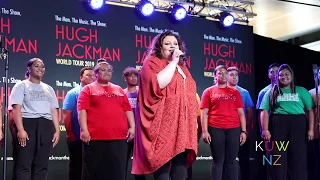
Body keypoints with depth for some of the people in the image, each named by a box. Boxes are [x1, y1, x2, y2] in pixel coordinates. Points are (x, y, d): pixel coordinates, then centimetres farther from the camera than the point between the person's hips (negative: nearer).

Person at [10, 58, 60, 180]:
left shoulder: (48, 89, 22)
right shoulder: (21, 85, 8)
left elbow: (54, 111, 17)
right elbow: (16, 108, -4)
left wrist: (57, 130, 6)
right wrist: (20, 129, -16)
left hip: (46, 127, 5)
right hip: (27, 124, -5)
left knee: (41, 165, 3)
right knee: (24, 165, -9)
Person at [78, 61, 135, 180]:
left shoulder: (119, 90, 19)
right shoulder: (88, 89, 6)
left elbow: (128, 109, 17)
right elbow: (82, 110, -4)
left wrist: (132, 127, 6)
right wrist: (84, 130, -14)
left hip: (118, 137, 4)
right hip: (95, 137, -4)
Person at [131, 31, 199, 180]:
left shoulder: (182, 68, 22)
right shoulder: (152, 62, 0)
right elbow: (158, 84, -21)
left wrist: (194, 119, 19)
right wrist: (173, 62, -11)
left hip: (182, 125, 7)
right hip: (163, 124, -7)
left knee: (180, 166, 4)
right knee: (163, 165, -10)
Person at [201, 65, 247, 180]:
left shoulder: (235, 92, 14)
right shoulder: (209, 91, 8)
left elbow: (241, 113, 12)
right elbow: (204, 113, 3)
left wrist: (243, 131, 3)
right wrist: (205, 131, -7)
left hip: (234, 130, 2)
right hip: (216, 129, -2)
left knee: (231, 160, 5)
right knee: (218, 161, 1)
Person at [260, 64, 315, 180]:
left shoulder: (301, 91, 12)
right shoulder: (271, 93, 13)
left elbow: (310, 110, 7)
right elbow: (264, 112, 5)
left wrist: (311, 129, -4)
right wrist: (265, 130, -7)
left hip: (297, 125, 0)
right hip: (277, 125, 0)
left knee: (298, 158, 0)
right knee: (278, 159, 2)